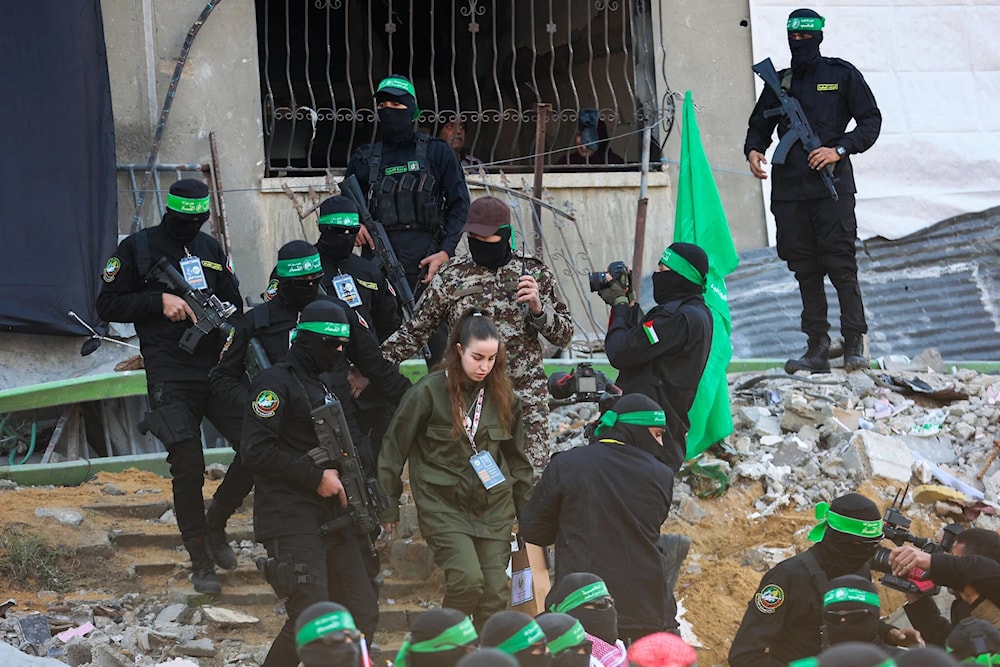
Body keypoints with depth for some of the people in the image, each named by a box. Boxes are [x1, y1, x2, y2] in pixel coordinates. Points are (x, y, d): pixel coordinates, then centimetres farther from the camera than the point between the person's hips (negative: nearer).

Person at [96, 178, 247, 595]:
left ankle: (216, 524, 16)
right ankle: (200, 564, 4)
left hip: (218, 369, 4)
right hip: (171, 378, -4)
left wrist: (233, 336, -4)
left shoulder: (210, 248, 14)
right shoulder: (138, 248, 1)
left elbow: (234, 304, 17)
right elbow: (108, 305, 0)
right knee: (188, 468, -10)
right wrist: (159, 300, -12)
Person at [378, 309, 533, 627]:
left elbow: (517, 457, 17)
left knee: (495, 590, -1)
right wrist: (388, 504, 2)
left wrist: (528, 510, 15)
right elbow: (395, 446, 0)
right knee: (467, 578, -20)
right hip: (443, 504, -4)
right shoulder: (429, 391, -8)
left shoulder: (503, 395, 5)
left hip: (493, 505, 4)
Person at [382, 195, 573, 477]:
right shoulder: (451, 277, 4)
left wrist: (538, 308, -13)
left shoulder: (534, 274, 4)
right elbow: (414, 332, 12)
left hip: (525, 399, 0)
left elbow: (563, 336, 7)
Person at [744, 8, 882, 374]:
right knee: (805, 269, 3)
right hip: (789, 190, 4)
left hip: (832, 186, -4)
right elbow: (759, 126, 23)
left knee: (840, 263, -11)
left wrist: (839, 150, -9)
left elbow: (871, 120, 5)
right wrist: (753, 151, 0)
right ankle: (818, 347, 5)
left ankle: (855, 345, -10)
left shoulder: (842, 75, 7)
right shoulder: (778, 82, 18)